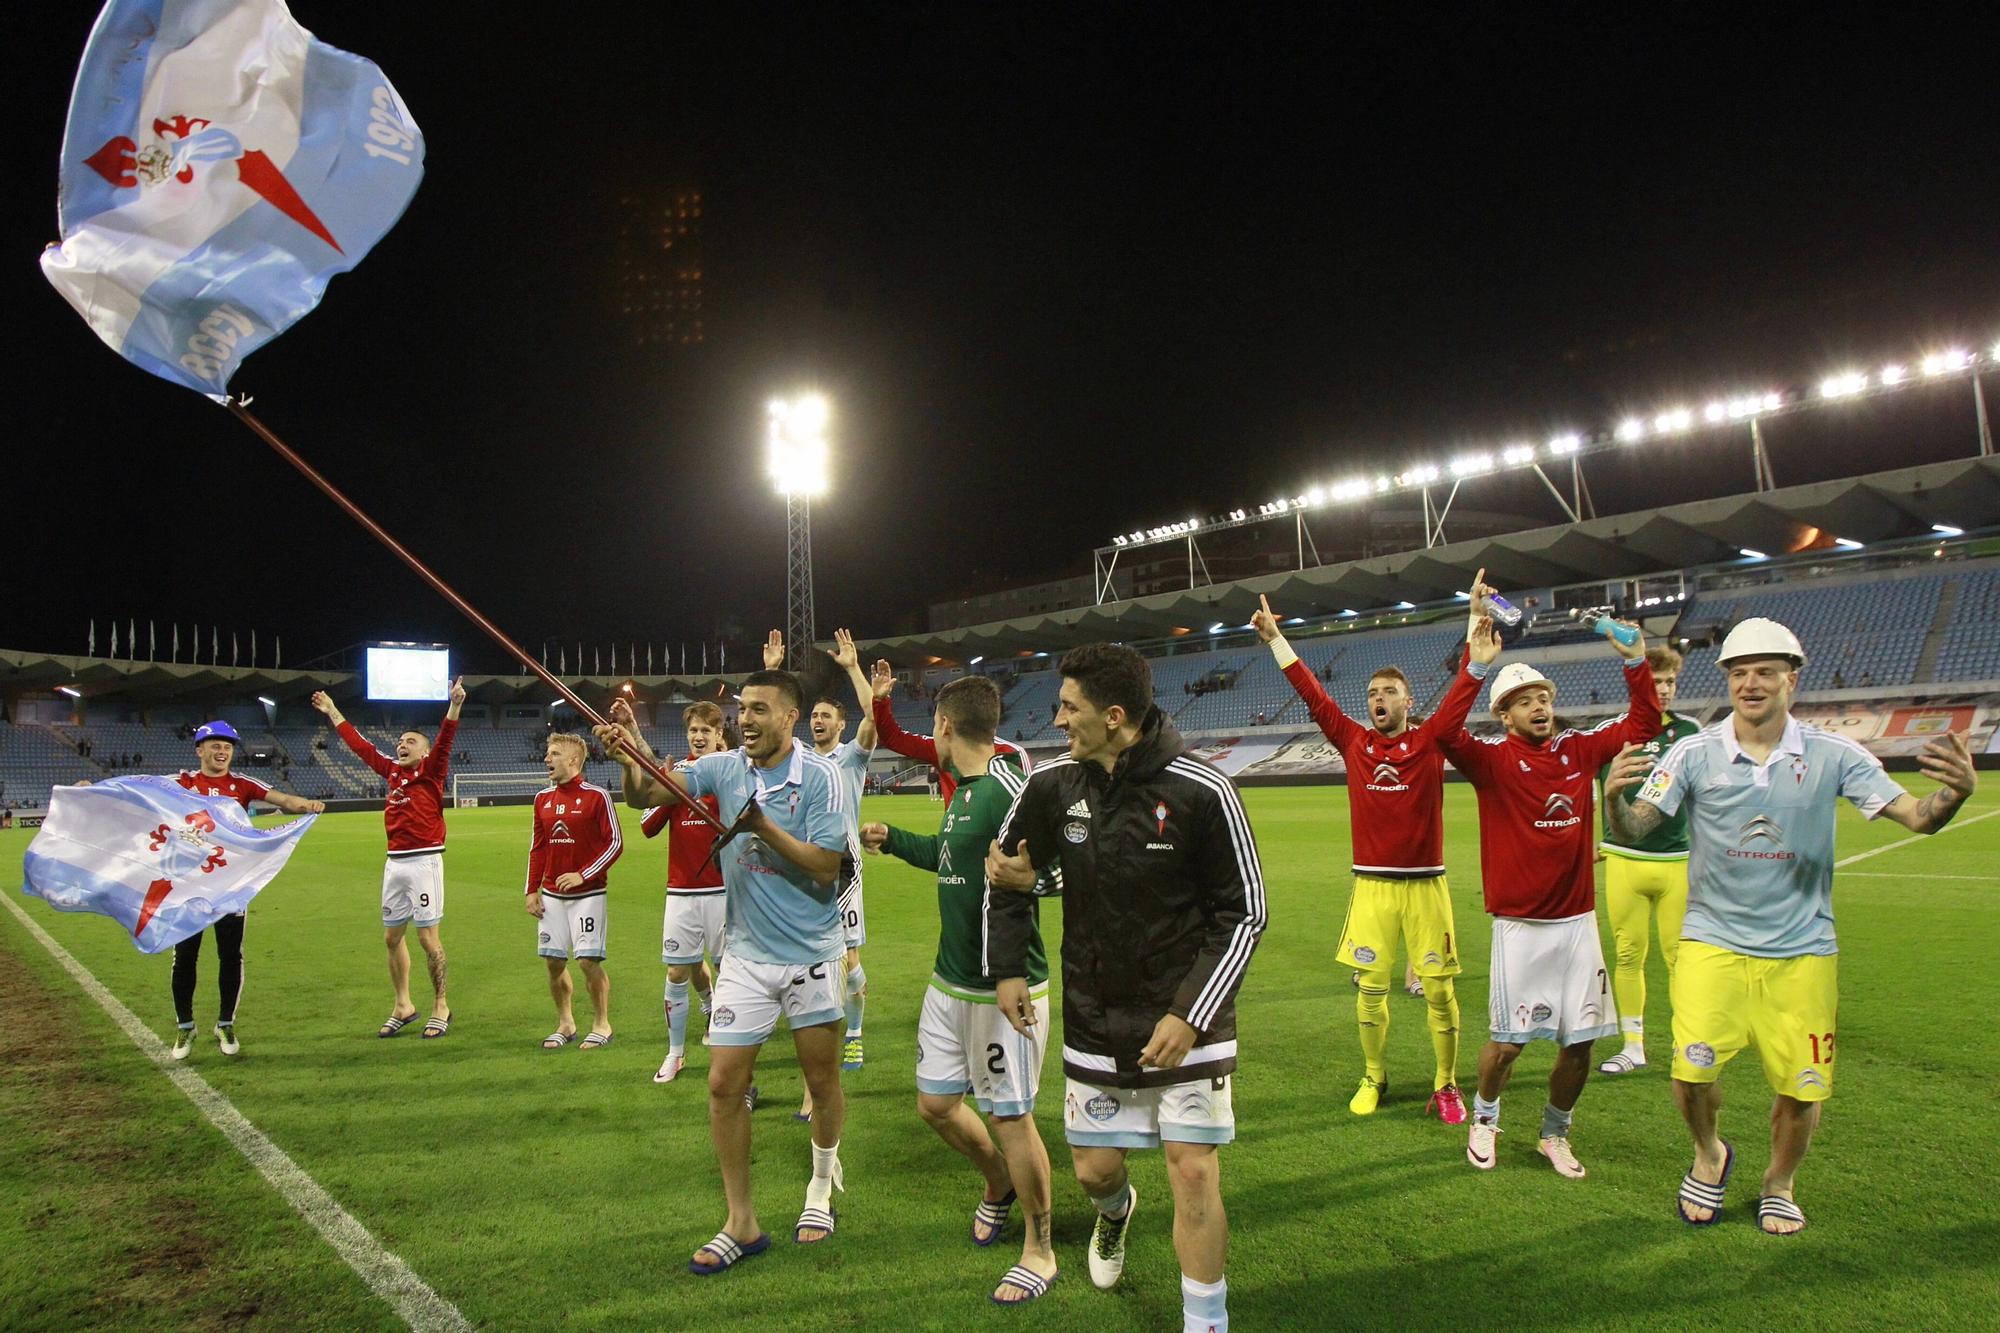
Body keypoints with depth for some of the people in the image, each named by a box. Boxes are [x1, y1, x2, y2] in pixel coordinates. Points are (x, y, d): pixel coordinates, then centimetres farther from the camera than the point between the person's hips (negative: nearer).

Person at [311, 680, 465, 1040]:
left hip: (424, 861, -7)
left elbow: (444, 741, -19)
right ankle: (403, 1005, 24)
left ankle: (440, 1007, 9)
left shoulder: (431, 770, -2)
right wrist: (332, 711, 29)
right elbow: (359, 744, 23)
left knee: (427, 937, -3)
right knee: (392, 936, 11)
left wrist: (455, 706, -35)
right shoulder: (392, 770, 14)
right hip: (395, 862, 7)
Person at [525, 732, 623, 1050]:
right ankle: (565, 1024, 21)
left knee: (588, 961, -7)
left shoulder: (596, 796, -9)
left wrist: (582, 875, -17)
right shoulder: (543, 798, 9)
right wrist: (532, 890, 8)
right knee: (554, 961, 6)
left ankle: (601, 1025, 9)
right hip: (551, 895, 5)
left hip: (588, 893, -5)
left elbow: (615, 843, -9)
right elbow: (537, 847, 15)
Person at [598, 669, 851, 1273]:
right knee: (724, 1085, 0)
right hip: (746, 955, 3)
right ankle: (741, 1223, 14)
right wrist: (630, 753, -24)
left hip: (811, 954, -3)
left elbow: (825, 867, -17)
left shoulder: (820, 777, -14)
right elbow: (645, 795, -4)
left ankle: (823, 1184, 37)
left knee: (823, 1080, 10)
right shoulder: (724, 768, -1)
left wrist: (761, 826, -24)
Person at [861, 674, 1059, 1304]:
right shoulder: (962, 789, 10)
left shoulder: (1009, 789, -19)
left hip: (1004, 989, -9)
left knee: (1010, 1115, 2)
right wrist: (891, 839, 36)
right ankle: (999, 1187, 44)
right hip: (949, 981, 9)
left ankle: (1039, 1253, 21)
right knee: (936, 1103, 17)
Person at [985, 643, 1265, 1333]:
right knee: (1095, 1169, 12)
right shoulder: (1052, 784, -6)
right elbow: (1006, 869, 12)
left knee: (1193, 1171, -6)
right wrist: (1007, 969, 6)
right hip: (1094, 1022, 4)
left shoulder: (1201, 791, -19)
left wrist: (1191, 1014, -18)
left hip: (1188, 1019, -4)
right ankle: (1116, 1210, 50)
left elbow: (1245, 914, -11)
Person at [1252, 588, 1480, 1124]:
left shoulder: (1429, 740, 0)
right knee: (1370, 988, 5)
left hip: (1425, 884, -1)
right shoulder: (1354, 742, 5)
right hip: (1372, 885, 2)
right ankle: (1373, 1079, 22)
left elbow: (1465, 688, -3)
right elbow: (1312, 693, 7)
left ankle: (1446, 1085, 16)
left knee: (1439, 989, 2)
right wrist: (1274, 638, 7)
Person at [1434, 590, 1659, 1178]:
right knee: (1509, 1040, 2)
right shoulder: (1492, 757, -8)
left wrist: (1636, 662, -2)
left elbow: (1643, 724, 12)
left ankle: (1555, 1134, 31)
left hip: (1578, 920, 4)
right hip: (1520, 925, -4)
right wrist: (1474, 665, -36)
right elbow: (1445, 734, -27)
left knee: (1579, 1042, 8)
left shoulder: (1578, 749, 6)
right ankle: (1484, 1119, 30)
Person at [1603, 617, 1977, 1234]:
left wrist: (1956, 792, -26)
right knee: (1693, 1071, -13)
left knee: (1801, 1088, 4)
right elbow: (1635, 828, -8)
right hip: (1713, 942, -1)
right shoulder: (1694, 754, -5)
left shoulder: (1831, 755, -3)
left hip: (1802, 950, 1)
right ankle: (1709, 1155, 20)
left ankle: (1779, 1184, 35)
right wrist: (1614, 797, -30)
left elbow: (1918, 817, -4)